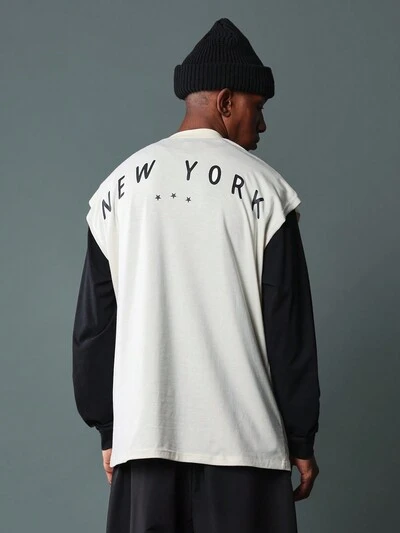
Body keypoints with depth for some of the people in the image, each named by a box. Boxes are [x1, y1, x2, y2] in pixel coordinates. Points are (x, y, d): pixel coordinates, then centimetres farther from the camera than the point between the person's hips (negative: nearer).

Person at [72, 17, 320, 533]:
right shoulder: (261, 188, -2)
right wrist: (301, 439, 5)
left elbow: (93, 324, 11)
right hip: (241, 435, -3)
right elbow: (288, 325, -2)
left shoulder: (117, 187, 9)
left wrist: (109, 430, 17)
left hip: (144, 433, 3)